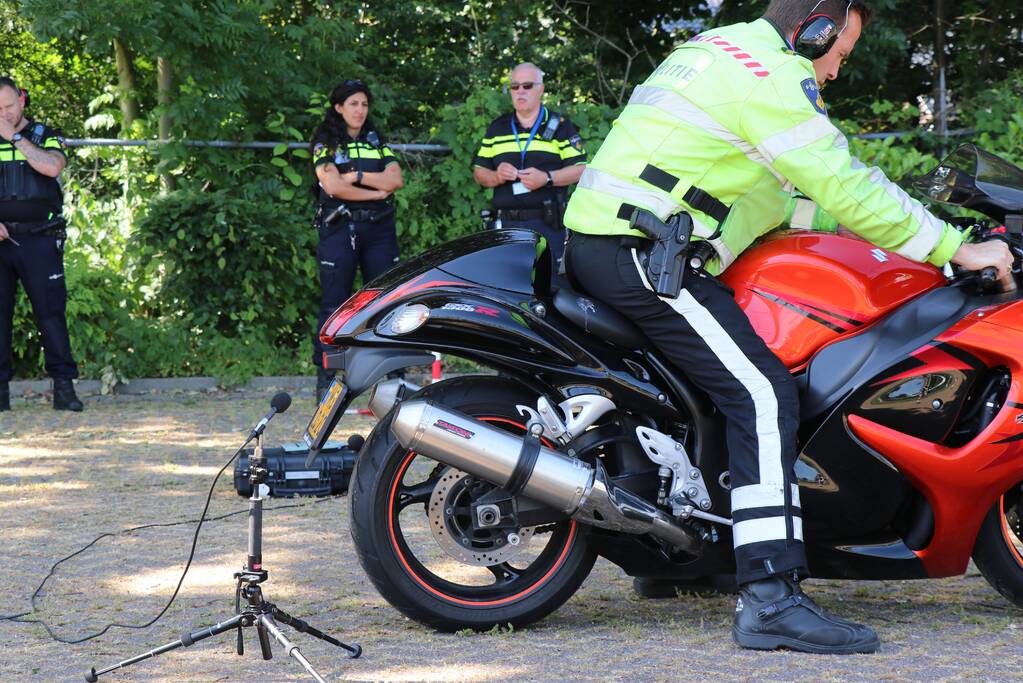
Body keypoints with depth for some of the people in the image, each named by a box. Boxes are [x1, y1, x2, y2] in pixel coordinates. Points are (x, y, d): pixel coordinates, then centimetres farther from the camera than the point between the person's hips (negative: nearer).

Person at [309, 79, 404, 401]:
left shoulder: (376, 141, 16)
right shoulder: (325, 143, 4)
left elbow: (396, 179, 1)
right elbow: (333, 187, -11)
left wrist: (357, 175, -8)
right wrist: (378, 190, -7)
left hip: (379, 228, 4)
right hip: (340, 227, -4)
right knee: (334, 304, -4)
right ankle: (325, 377, 0)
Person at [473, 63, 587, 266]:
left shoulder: (559, 125, 9)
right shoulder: (497, 128, 19)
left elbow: (581, 170, 1)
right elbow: (478, 172, 18)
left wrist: (546, 178, -14)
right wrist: (497, 176, -5)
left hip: (547, 225, -3)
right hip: (506, 224, 3)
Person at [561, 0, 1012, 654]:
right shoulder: (772, 78, -9)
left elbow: (764, 194, 31)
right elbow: (846, 186, -13)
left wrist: (835, 223, 29)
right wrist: (959, 249, -7)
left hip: (593, 239, 11)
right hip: (642, 254, -11)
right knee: (763, 394, -16)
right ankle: (771, 599, -25)